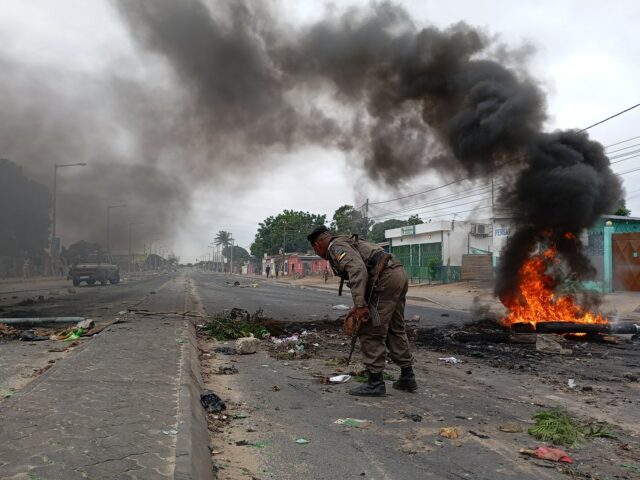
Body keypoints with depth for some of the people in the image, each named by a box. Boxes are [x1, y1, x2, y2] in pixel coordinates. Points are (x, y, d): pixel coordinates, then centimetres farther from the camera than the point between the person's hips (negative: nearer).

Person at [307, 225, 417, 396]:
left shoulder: (337, 247, -3)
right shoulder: (349, 243, 27)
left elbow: (358, 270, -20)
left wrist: (360, 305, -23)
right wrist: (359, 306, 27)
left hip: (386, 279, -10)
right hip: (399, 273, 10)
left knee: (371, 332, -1)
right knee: (395, 329, 20)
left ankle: (375, 382, 6)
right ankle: (407, 377, 27)